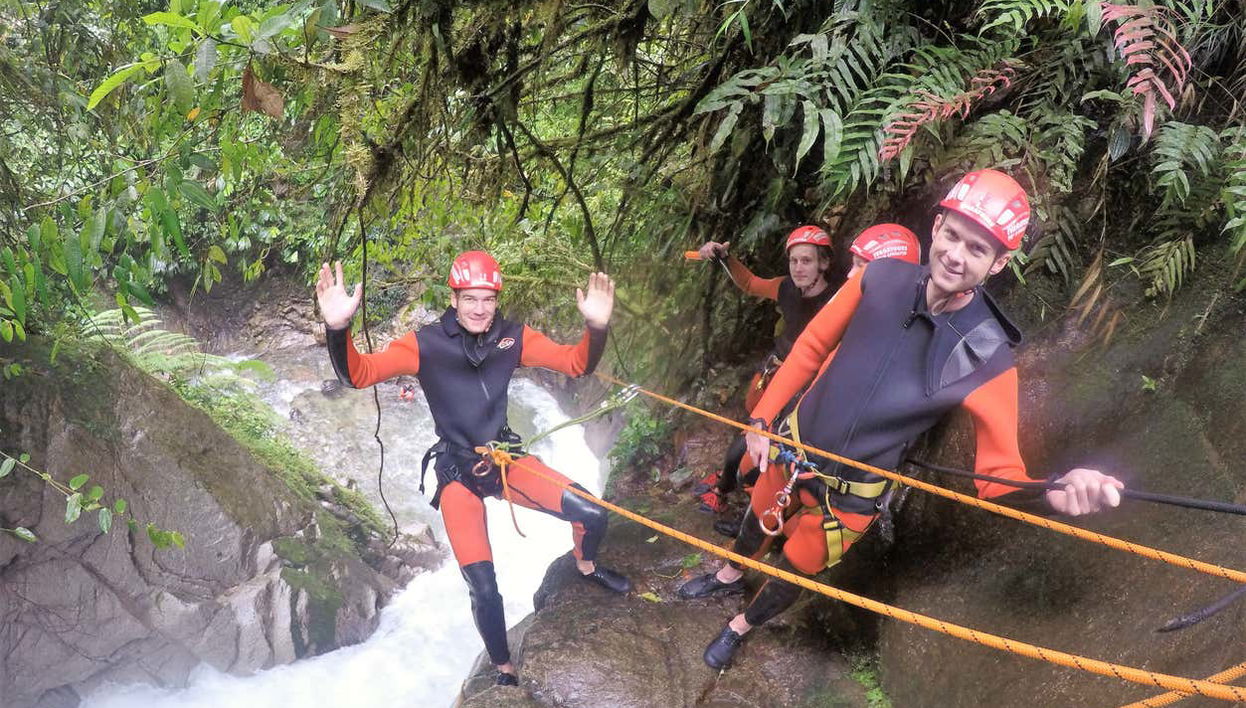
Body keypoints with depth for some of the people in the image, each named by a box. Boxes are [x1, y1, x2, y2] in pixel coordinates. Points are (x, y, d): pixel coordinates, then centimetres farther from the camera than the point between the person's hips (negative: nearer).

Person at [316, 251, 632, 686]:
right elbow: (358, 374, -21)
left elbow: (576, 364, -4)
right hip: (458, 474, -3)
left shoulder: (513, 337, -4)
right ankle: (504, 670, 17)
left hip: (507, 458, 3)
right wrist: (338, 329, -42)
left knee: (592, 516, -8)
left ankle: (586, 568, 30)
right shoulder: (426, 344, -14)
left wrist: (596, 327, -26)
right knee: (484, 589, -14)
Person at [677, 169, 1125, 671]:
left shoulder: (987, 359, -26)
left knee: (797, 569, 20)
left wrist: (1055, 495, -45)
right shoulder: (881, 278, -19)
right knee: (760, 519, 29)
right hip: (792, 445, 3)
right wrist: (762, 419, -4)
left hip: (848, 493, -2)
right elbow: (811, 348, -6)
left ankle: (742, 626, 53)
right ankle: (730, 576, 63)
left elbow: (1001, 473, -23)